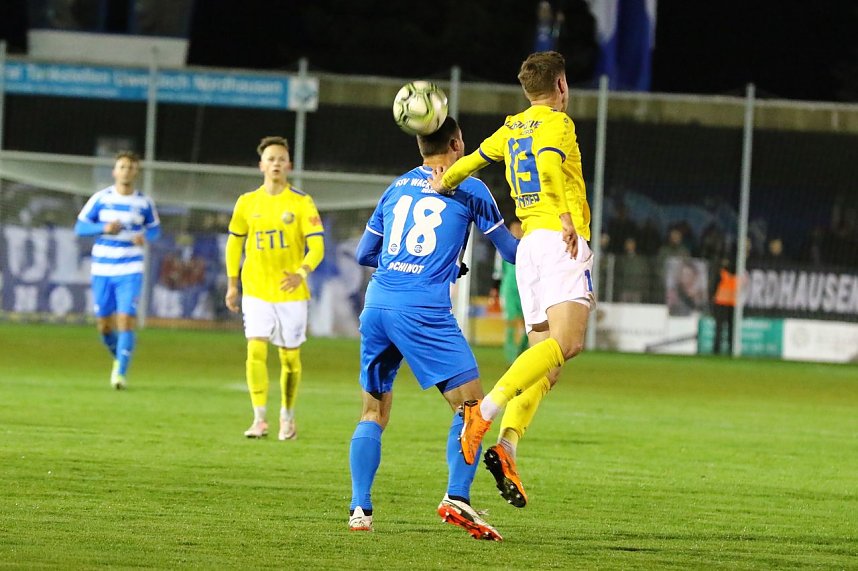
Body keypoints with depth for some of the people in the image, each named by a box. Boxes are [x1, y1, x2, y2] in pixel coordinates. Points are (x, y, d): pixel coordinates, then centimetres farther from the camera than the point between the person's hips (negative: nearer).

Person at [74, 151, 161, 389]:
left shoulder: (144, 202, 1)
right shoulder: (101, 198, -1)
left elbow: (155, 228, 13)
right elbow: (80, 227, 0)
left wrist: (145, 236, -10)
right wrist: (104, 228, -18)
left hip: (130, 271, -1)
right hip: (102, 270, 1)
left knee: (126, 320, -14)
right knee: (104, 324, 6)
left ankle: (121, 372, -10)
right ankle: (119, 357, 35)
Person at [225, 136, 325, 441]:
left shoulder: (301, 202, -5)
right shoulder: (247, 202, 3)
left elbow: (317, 245, -11)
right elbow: (235, 241, 15)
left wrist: (301, 273, -29)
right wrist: (232, 284, 12)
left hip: (291, 292, -1)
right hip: (256, 290, 1)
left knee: (290, 358, 7)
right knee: (256, 350, -15)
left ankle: (287, 418, 25)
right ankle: (259, 419, -15)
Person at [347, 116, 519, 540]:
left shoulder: (396, 187, 19)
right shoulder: (468, 189, 6)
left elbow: (364, 254, 24)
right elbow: (510, 250, 12)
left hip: (377, 303, 5)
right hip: (424, 310, -5)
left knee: (373, 413, 13)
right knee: (470, 405, -1)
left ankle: (359, 509, 4)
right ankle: (457, 498, -16)